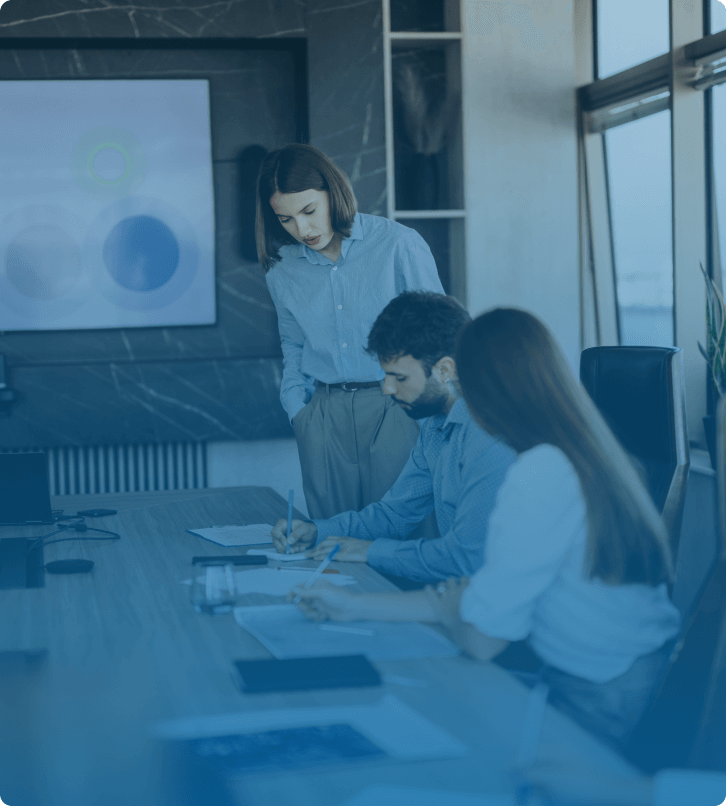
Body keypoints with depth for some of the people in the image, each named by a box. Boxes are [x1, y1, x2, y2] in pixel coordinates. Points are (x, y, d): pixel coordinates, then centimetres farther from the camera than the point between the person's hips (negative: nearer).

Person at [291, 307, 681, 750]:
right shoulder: (589, 454, 6)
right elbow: (492, 597, 10)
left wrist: (445, 606, 6)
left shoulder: (542, 472, -22)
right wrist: (354, 606, 13)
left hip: (600, 710, -8)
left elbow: (484, 638, -18)